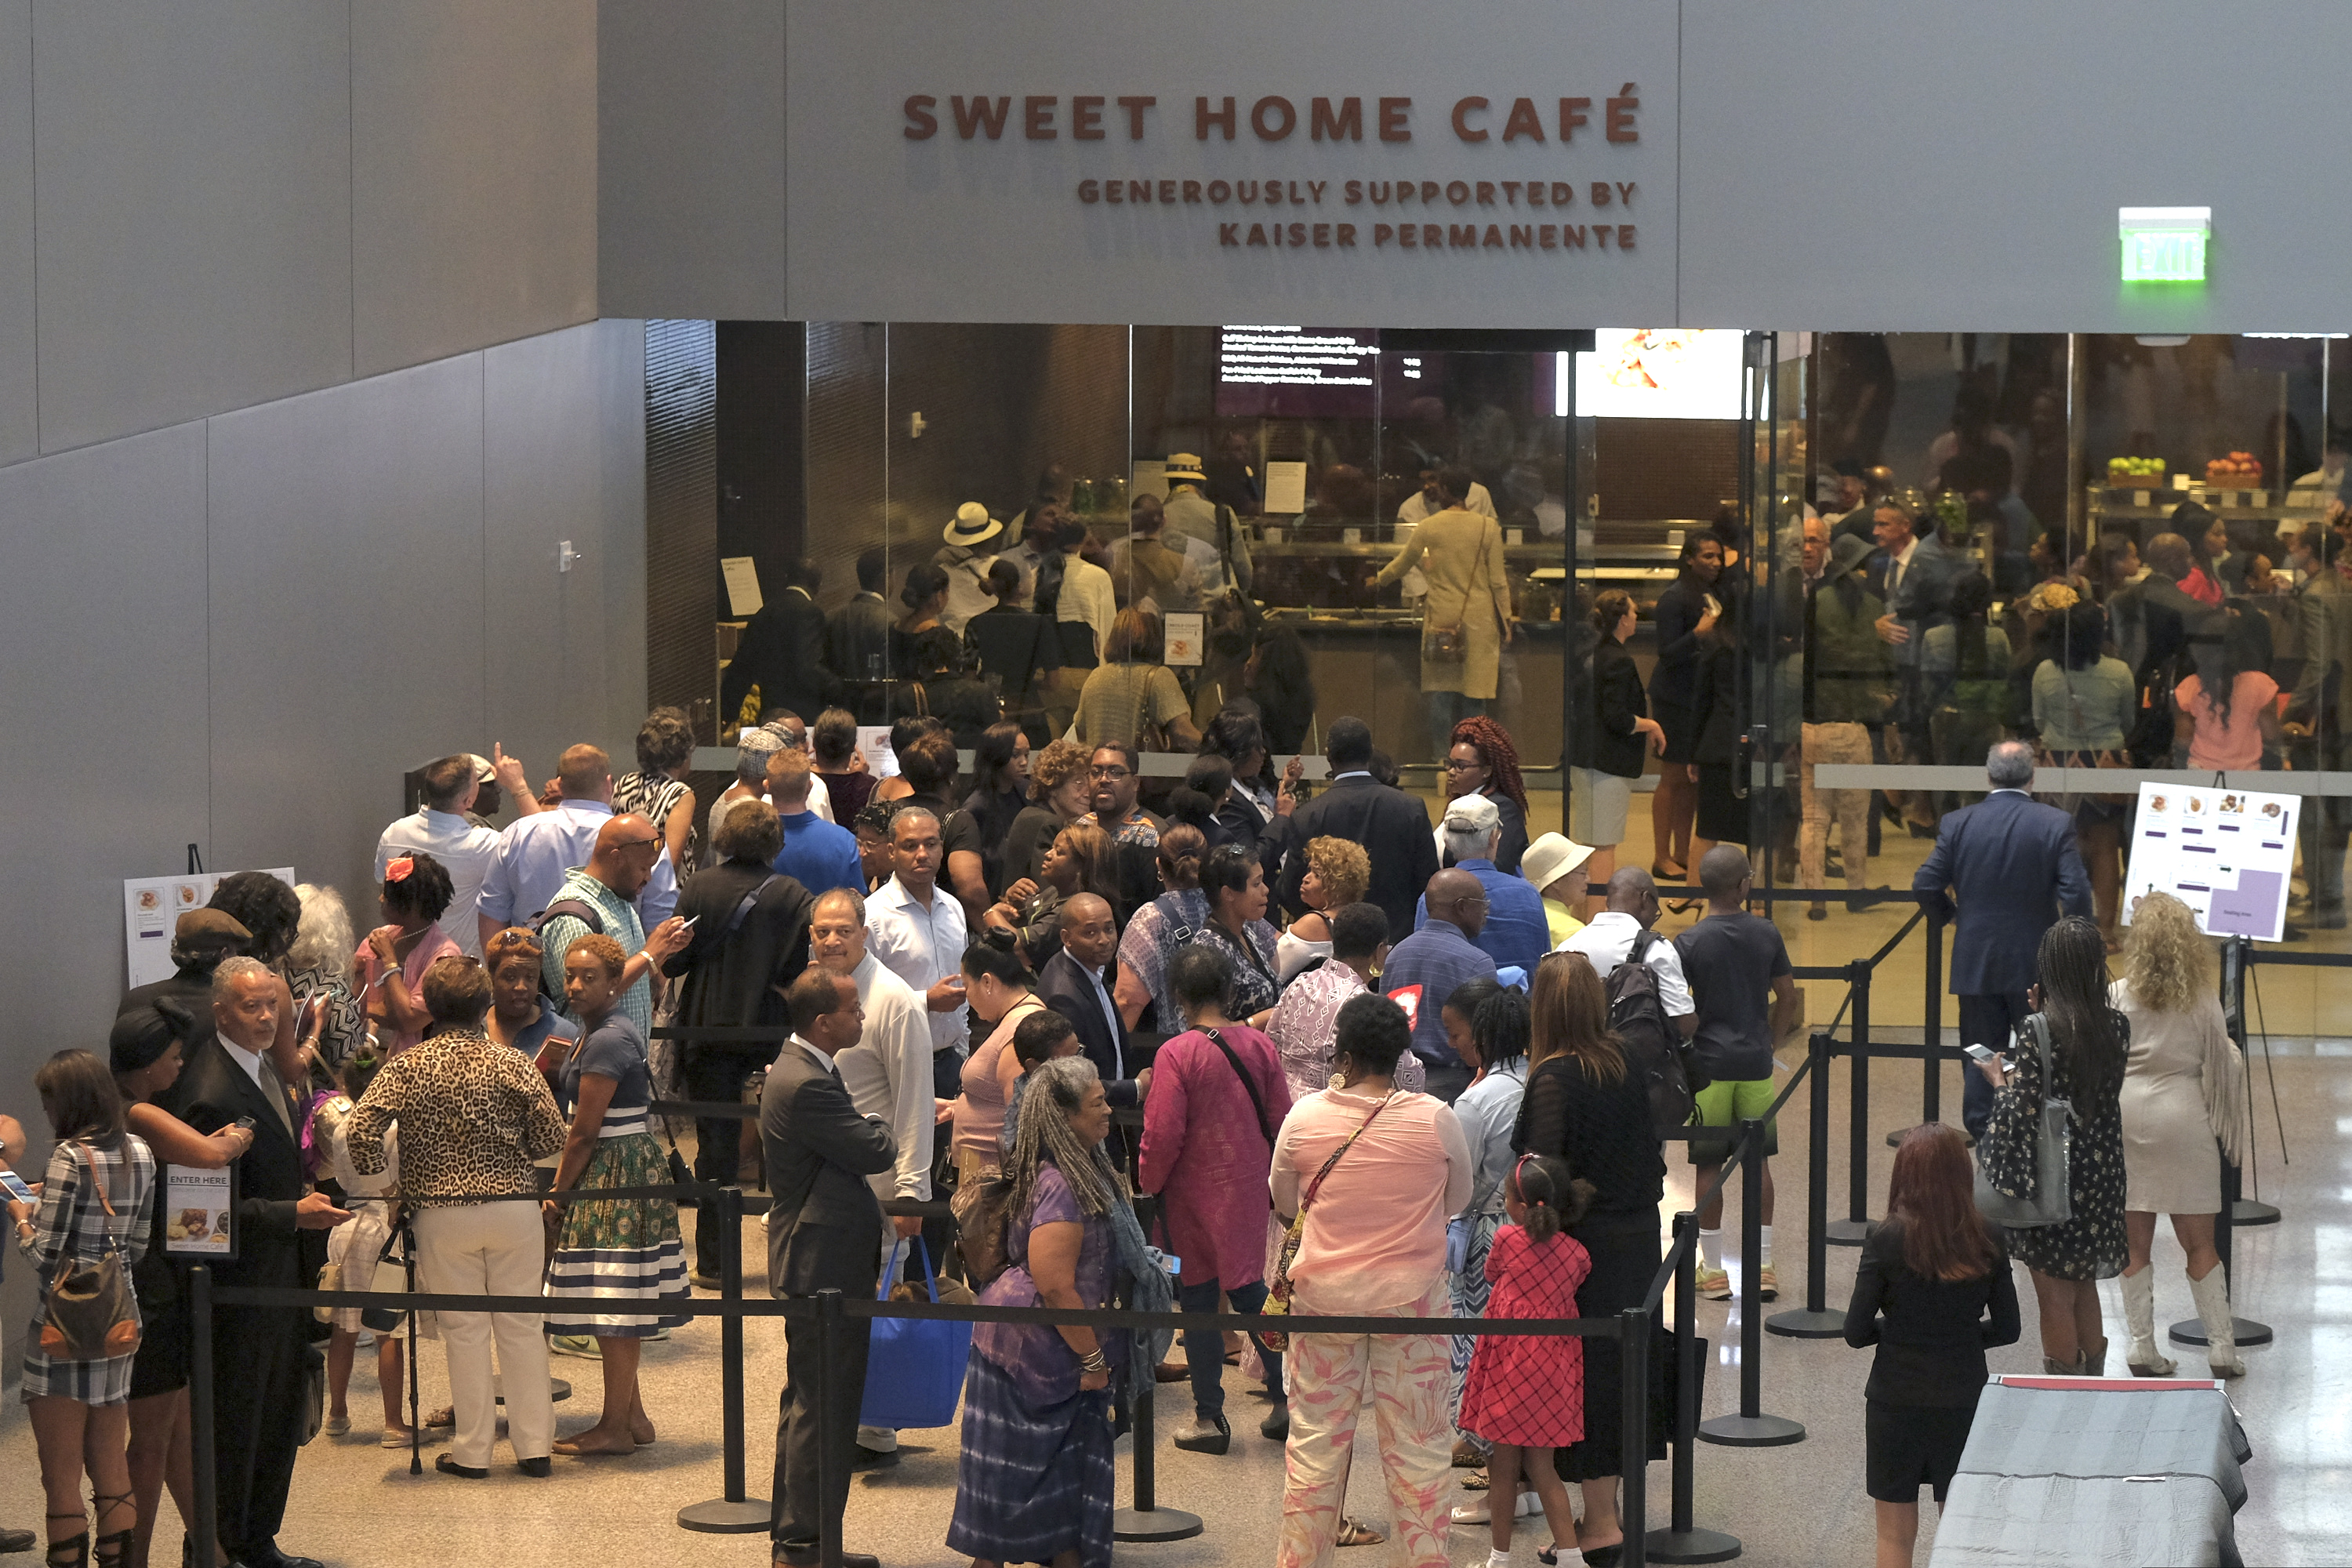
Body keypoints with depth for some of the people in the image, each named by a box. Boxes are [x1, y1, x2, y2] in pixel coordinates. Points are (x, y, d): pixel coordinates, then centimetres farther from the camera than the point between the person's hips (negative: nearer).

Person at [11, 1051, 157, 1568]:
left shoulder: (71, 1157, -15)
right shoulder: (140, 1153, 6)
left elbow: (46, 1257, -16)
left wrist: (23, 1218, 4)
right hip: (122, 1324, 7)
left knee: (62, 1482, 1)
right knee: (113, 1473, 14)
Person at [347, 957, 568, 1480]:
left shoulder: (407, 1068, -4)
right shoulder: (513, 1064, -2)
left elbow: (360, 1130, -12)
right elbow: (552, 1137, -1)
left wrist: (383, 1179, 5)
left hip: (442, 1215, -1)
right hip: (514, 1207, 1)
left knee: (464, 1329, 6)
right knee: (520, 1325, 9)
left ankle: (471, 1451, 10)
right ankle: (534, 1445, 13)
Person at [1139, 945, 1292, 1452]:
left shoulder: (1176, 1054, -17)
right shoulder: (1259, 1046, -2)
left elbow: (1163, 1134, -17)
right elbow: (1281, 1119, 3)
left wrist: (1148, 1183, -1)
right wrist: (1268, 1175, 18)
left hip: (1195, 1190, -4)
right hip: (1249, 1190, 4)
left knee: (1199, 1298, 6)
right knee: (1248, 1287, 16)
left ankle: (1210, 1417, 10)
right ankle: (1284, 1401, 12)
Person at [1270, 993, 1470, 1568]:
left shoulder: (1304, 1117, -8)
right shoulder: (1436, 1120, -11)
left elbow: (1285, 1203, 8)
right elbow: (1458, 1200, 5)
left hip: (1323, 1294, 1)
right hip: (1411, 1296, -1)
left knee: (1315, 1440, 11)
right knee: (1417, 1444, 8)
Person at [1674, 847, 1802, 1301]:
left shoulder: (1689, 943, -9)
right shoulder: (1767, 935, -1)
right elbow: (1788, 999, 5)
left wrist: (1688, 1045, 8)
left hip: (1709, 1064, -3)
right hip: (1756, 1063, 3)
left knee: (1708, 1165, 5)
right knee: (1758, 1161, 11)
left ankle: (1713, 1269, 8)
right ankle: (1763, 1267, 13)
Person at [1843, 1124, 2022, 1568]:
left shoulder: (1886, 1240, -13)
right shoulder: (1986, 1242, -6)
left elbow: (1856, 1332, -9)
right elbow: (2007, 1329, 1)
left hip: (1896, 1399, -2)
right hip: (1964, 1398, 2)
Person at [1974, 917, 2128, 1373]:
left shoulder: (2038, 1031, -19)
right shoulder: (2118, 1027, -4)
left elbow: (2021, 1113, -20)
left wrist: (1998, 1080, 2)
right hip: (2101, 1175, 6)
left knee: (2054, 1293, 6)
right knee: (2085, 1287, 21)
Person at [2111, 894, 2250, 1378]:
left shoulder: (2118, 997, -6)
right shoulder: (2202, 1002, -5)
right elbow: (2225, 1064, 3)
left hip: (2127, 1117, 0)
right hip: (2185, 1117, 0)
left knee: (2134, 1243, 7)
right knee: (2200, 1243, 8)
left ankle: (2142, 1347, 6)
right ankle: (2222, 1347, 9)